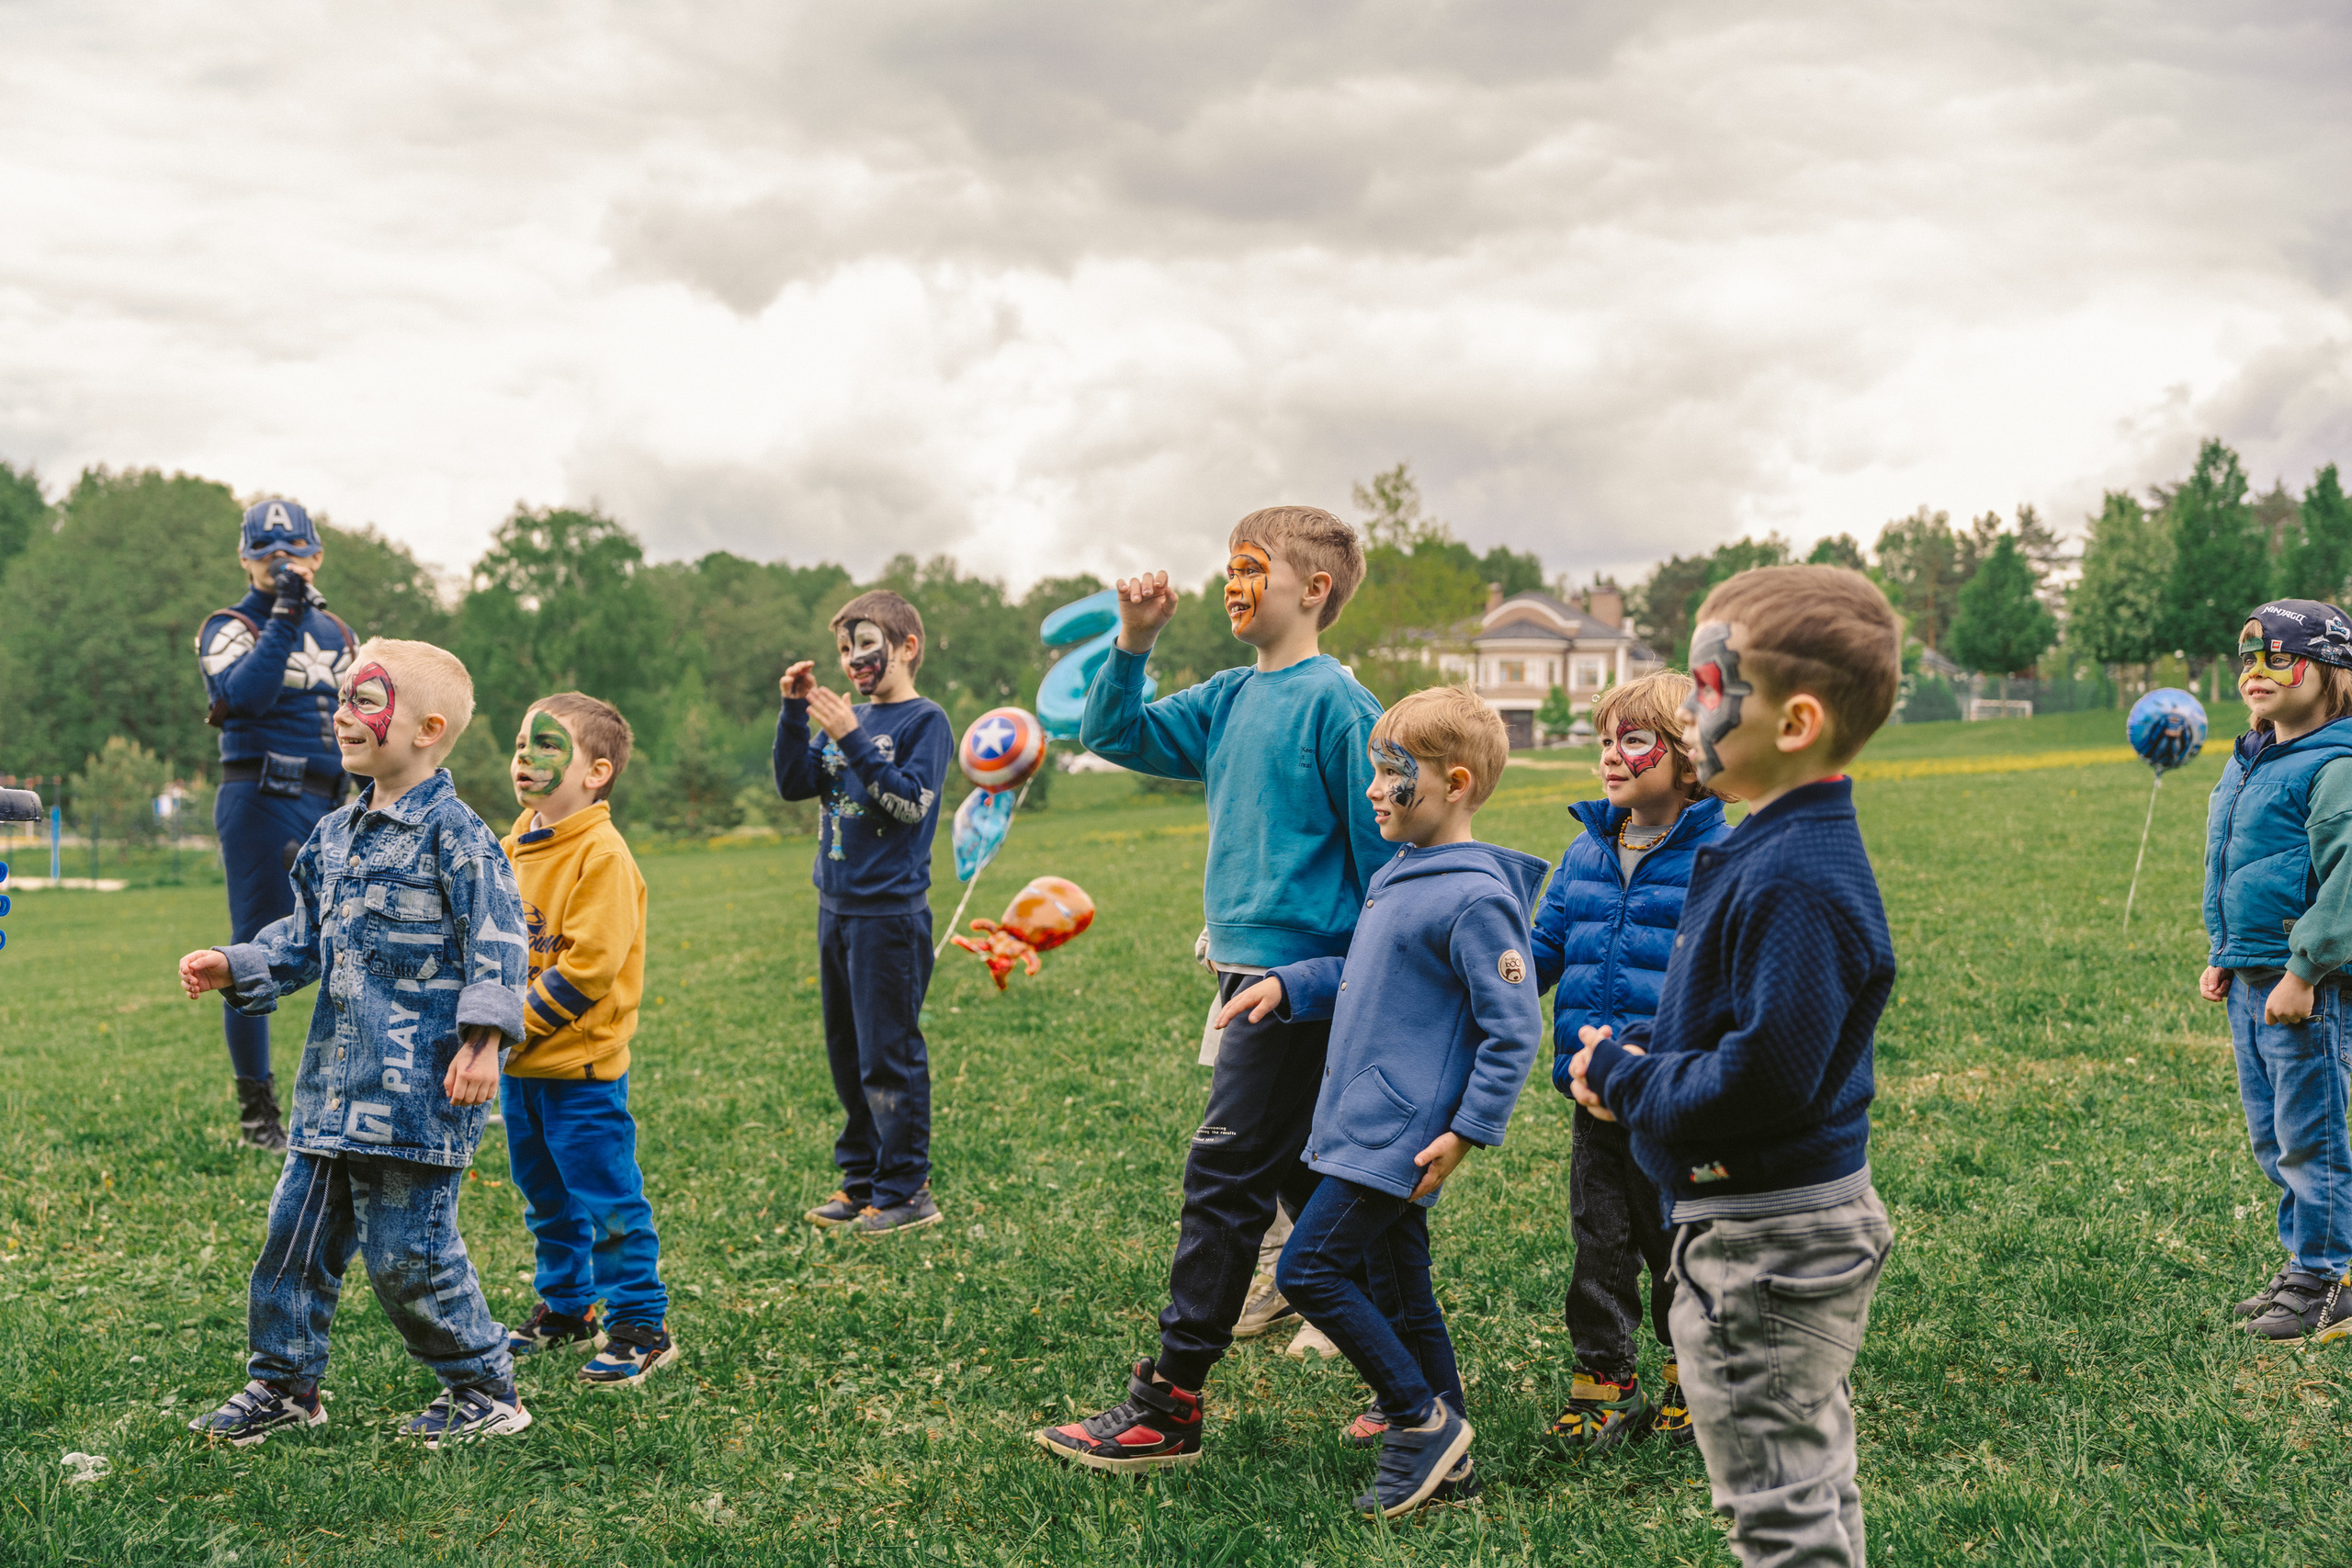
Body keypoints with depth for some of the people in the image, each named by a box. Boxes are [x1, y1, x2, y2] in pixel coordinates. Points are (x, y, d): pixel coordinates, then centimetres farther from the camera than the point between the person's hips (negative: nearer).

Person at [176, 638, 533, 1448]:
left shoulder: (452, 833, -11)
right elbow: (306, 937, 23)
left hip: (419, 1083, -8)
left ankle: (485, 1389, 12)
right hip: (336, 1080, 8)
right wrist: (235, 966, 9)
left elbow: (496, 943, -14)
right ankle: (284, 1382, 27)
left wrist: (482, 1042, -21)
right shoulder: (335, 835, 14)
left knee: (406, 1249, -4)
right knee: (298, 1228, 12)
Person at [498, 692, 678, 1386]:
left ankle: (641, 1326, 6)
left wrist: (519, 1021, -17)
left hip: (581, 1066, -8)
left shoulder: (602, 855, -17)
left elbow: (589, 964, -22)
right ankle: (565, 1309, 33)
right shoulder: (518, 844, 9)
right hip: (520, 1065, 8)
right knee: (546, 1197, 19)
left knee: (607, 1199, -2)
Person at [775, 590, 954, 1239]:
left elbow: (912, 803, -18)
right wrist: (794, 712, -4)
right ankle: (862, 1179, 24)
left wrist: (852, 740, -22)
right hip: (836, 910, 8)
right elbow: (794, 784, 7)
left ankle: (906, 1190, 4)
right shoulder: (851, 718, 12)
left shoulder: (924, 721, -7)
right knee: (847, 1055, 14)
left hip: (890, 914, -7)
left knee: (889, 1057, -4)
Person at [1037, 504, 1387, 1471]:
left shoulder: (1336, 703, -12)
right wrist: (1133, 643, 3)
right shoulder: (1229, 701, 12)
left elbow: (1380, 848, -11)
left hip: (1299, 975, -9)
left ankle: (1169, 1406, 0)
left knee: (1226, 1176, -6)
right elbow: (1113, 735, 19)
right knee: (1301, 1176, 14)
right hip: (1249, 967, 9)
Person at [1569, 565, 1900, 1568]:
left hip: (1767, 1247, -11)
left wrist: (1629, 1082, -16)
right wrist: (1625, 1054, 2)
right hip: (1790, 1227, 11)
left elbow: (1767, 1076, -31)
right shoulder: (1769, 853, 8)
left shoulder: (1796, 880, -26)